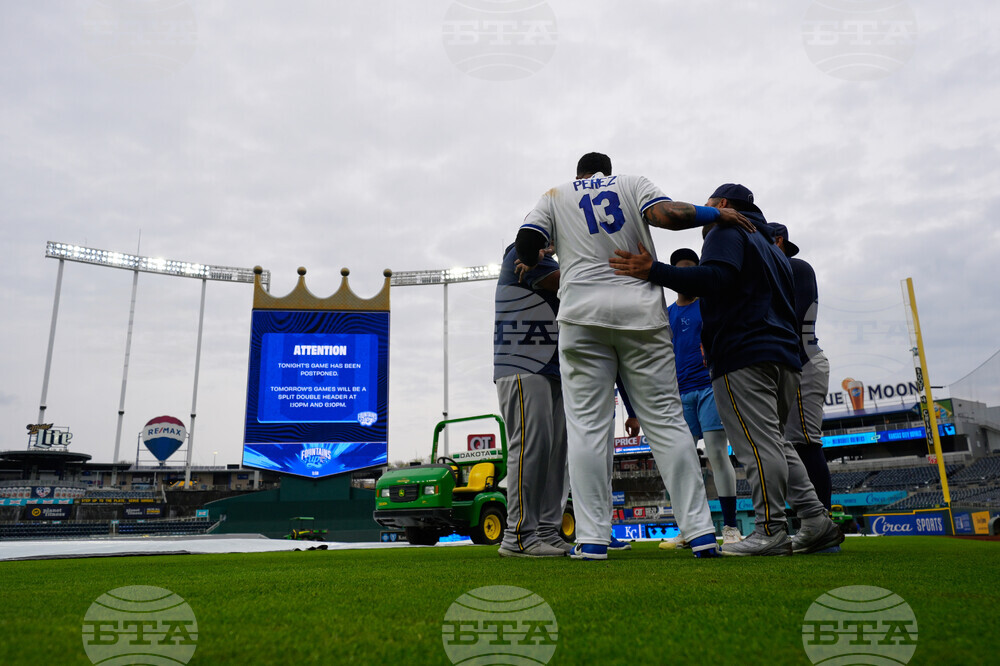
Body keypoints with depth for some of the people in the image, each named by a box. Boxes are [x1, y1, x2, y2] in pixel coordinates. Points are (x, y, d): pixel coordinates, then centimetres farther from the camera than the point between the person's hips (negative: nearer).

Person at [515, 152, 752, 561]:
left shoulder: (555, 195, 16)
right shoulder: (632, 183, 14)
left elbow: (524, 245, 3)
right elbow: (668, 214, -6)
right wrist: (717, 214, 8)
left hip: (582, 312, 0)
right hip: (641, 309, 1)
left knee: (586, 425, -1)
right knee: (666, 420, 2)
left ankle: (592, 538, -5)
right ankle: (700, 531, 1)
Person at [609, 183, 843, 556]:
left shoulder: (726, 230, 2)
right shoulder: (772, 247, 31)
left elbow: (718, 277, -19)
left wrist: (653, 271, -26)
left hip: (743, 357, -10)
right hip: (784, 357, 10)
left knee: (758, 444, -10)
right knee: (773, 444, 13)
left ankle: (771, 531, -8)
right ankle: (817, 523, 11)